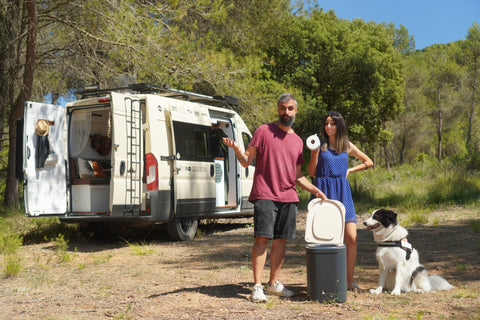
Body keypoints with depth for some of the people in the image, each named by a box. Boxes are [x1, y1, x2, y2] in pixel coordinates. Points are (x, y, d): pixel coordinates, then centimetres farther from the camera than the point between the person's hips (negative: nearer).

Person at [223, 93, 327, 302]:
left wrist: (315, 191, 12)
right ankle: (257, 287, -7)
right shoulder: (264, 131, 3)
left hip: (289, 198, 5)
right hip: (265, 195, -5)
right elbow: (246, 161, -2)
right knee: (262, 238, -10)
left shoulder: (297, 141, 18)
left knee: (281, 239, 6)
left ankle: (274, 283, 17)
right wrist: (236, 149, -21)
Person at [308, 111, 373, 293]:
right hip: (323, 191, -2)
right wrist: (314, 152, -10)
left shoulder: (347, 146, 11)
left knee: (351, 237, -5)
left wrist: (350, 170, 10)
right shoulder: (320, 145, 5)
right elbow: (312, 172, 1)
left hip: (342, 192, 2)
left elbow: (369, 163, 21)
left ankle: (349, 280, 7)